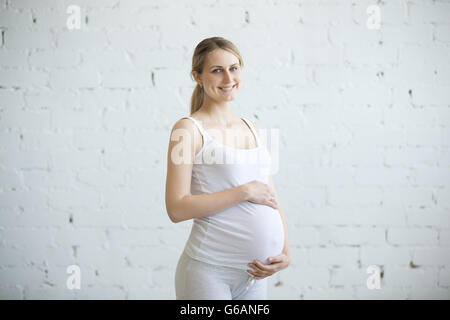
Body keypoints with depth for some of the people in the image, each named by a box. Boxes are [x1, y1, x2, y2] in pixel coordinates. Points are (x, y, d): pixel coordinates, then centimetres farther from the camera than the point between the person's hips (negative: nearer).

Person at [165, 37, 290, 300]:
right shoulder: (189, 129, -6)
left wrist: (286, 252, 1)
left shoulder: (254, 130, 12)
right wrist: (245, 192, -15)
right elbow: (177, 209, -15)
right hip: (209, 270, -6)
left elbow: (272, 199, 15)